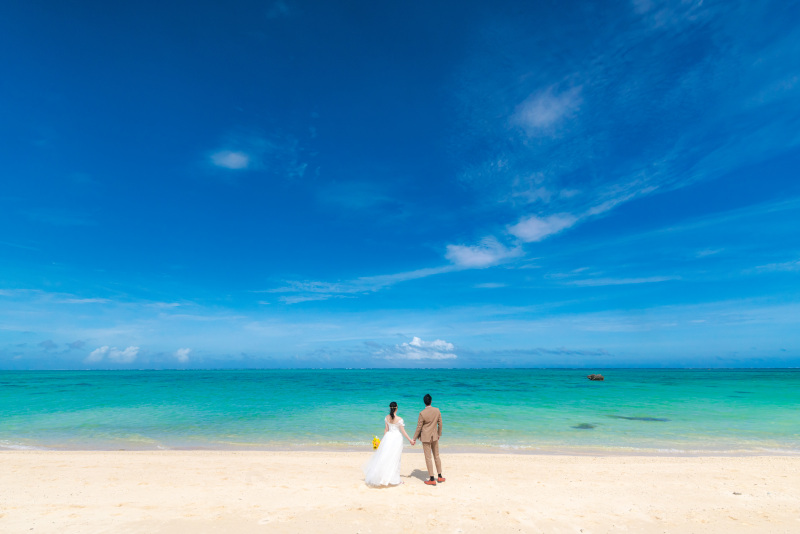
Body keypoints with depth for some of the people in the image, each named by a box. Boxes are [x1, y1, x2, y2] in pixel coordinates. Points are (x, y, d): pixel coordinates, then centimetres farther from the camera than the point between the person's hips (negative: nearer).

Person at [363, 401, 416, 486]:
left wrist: (383, 439, 17)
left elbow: (386, 429, 5)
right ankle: (393, 479, 15)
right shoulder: (399, 419, -16)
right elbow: (403, 431, -11)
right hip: (397, 438, -4)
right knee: (394, 458, 7)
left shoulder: (387, 418, -3)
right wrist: (410, 440, -2)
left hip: (388, 437, 4)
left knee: (385, 456, 13)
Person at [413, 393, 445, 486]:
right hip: (435, 436, 4)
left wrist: (414, 438, -1)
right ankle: (440, 476, 28)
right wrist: (439, 434, 18)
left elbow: (419, 427, -12)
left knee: (428, 458, 5)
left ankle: (432, 480, 12)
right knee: (436, 456, 18)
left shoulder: (422, 413, -19)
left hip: (426, 437, -4)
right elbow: (440, 424, 3)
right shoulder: (437, 410, -7)